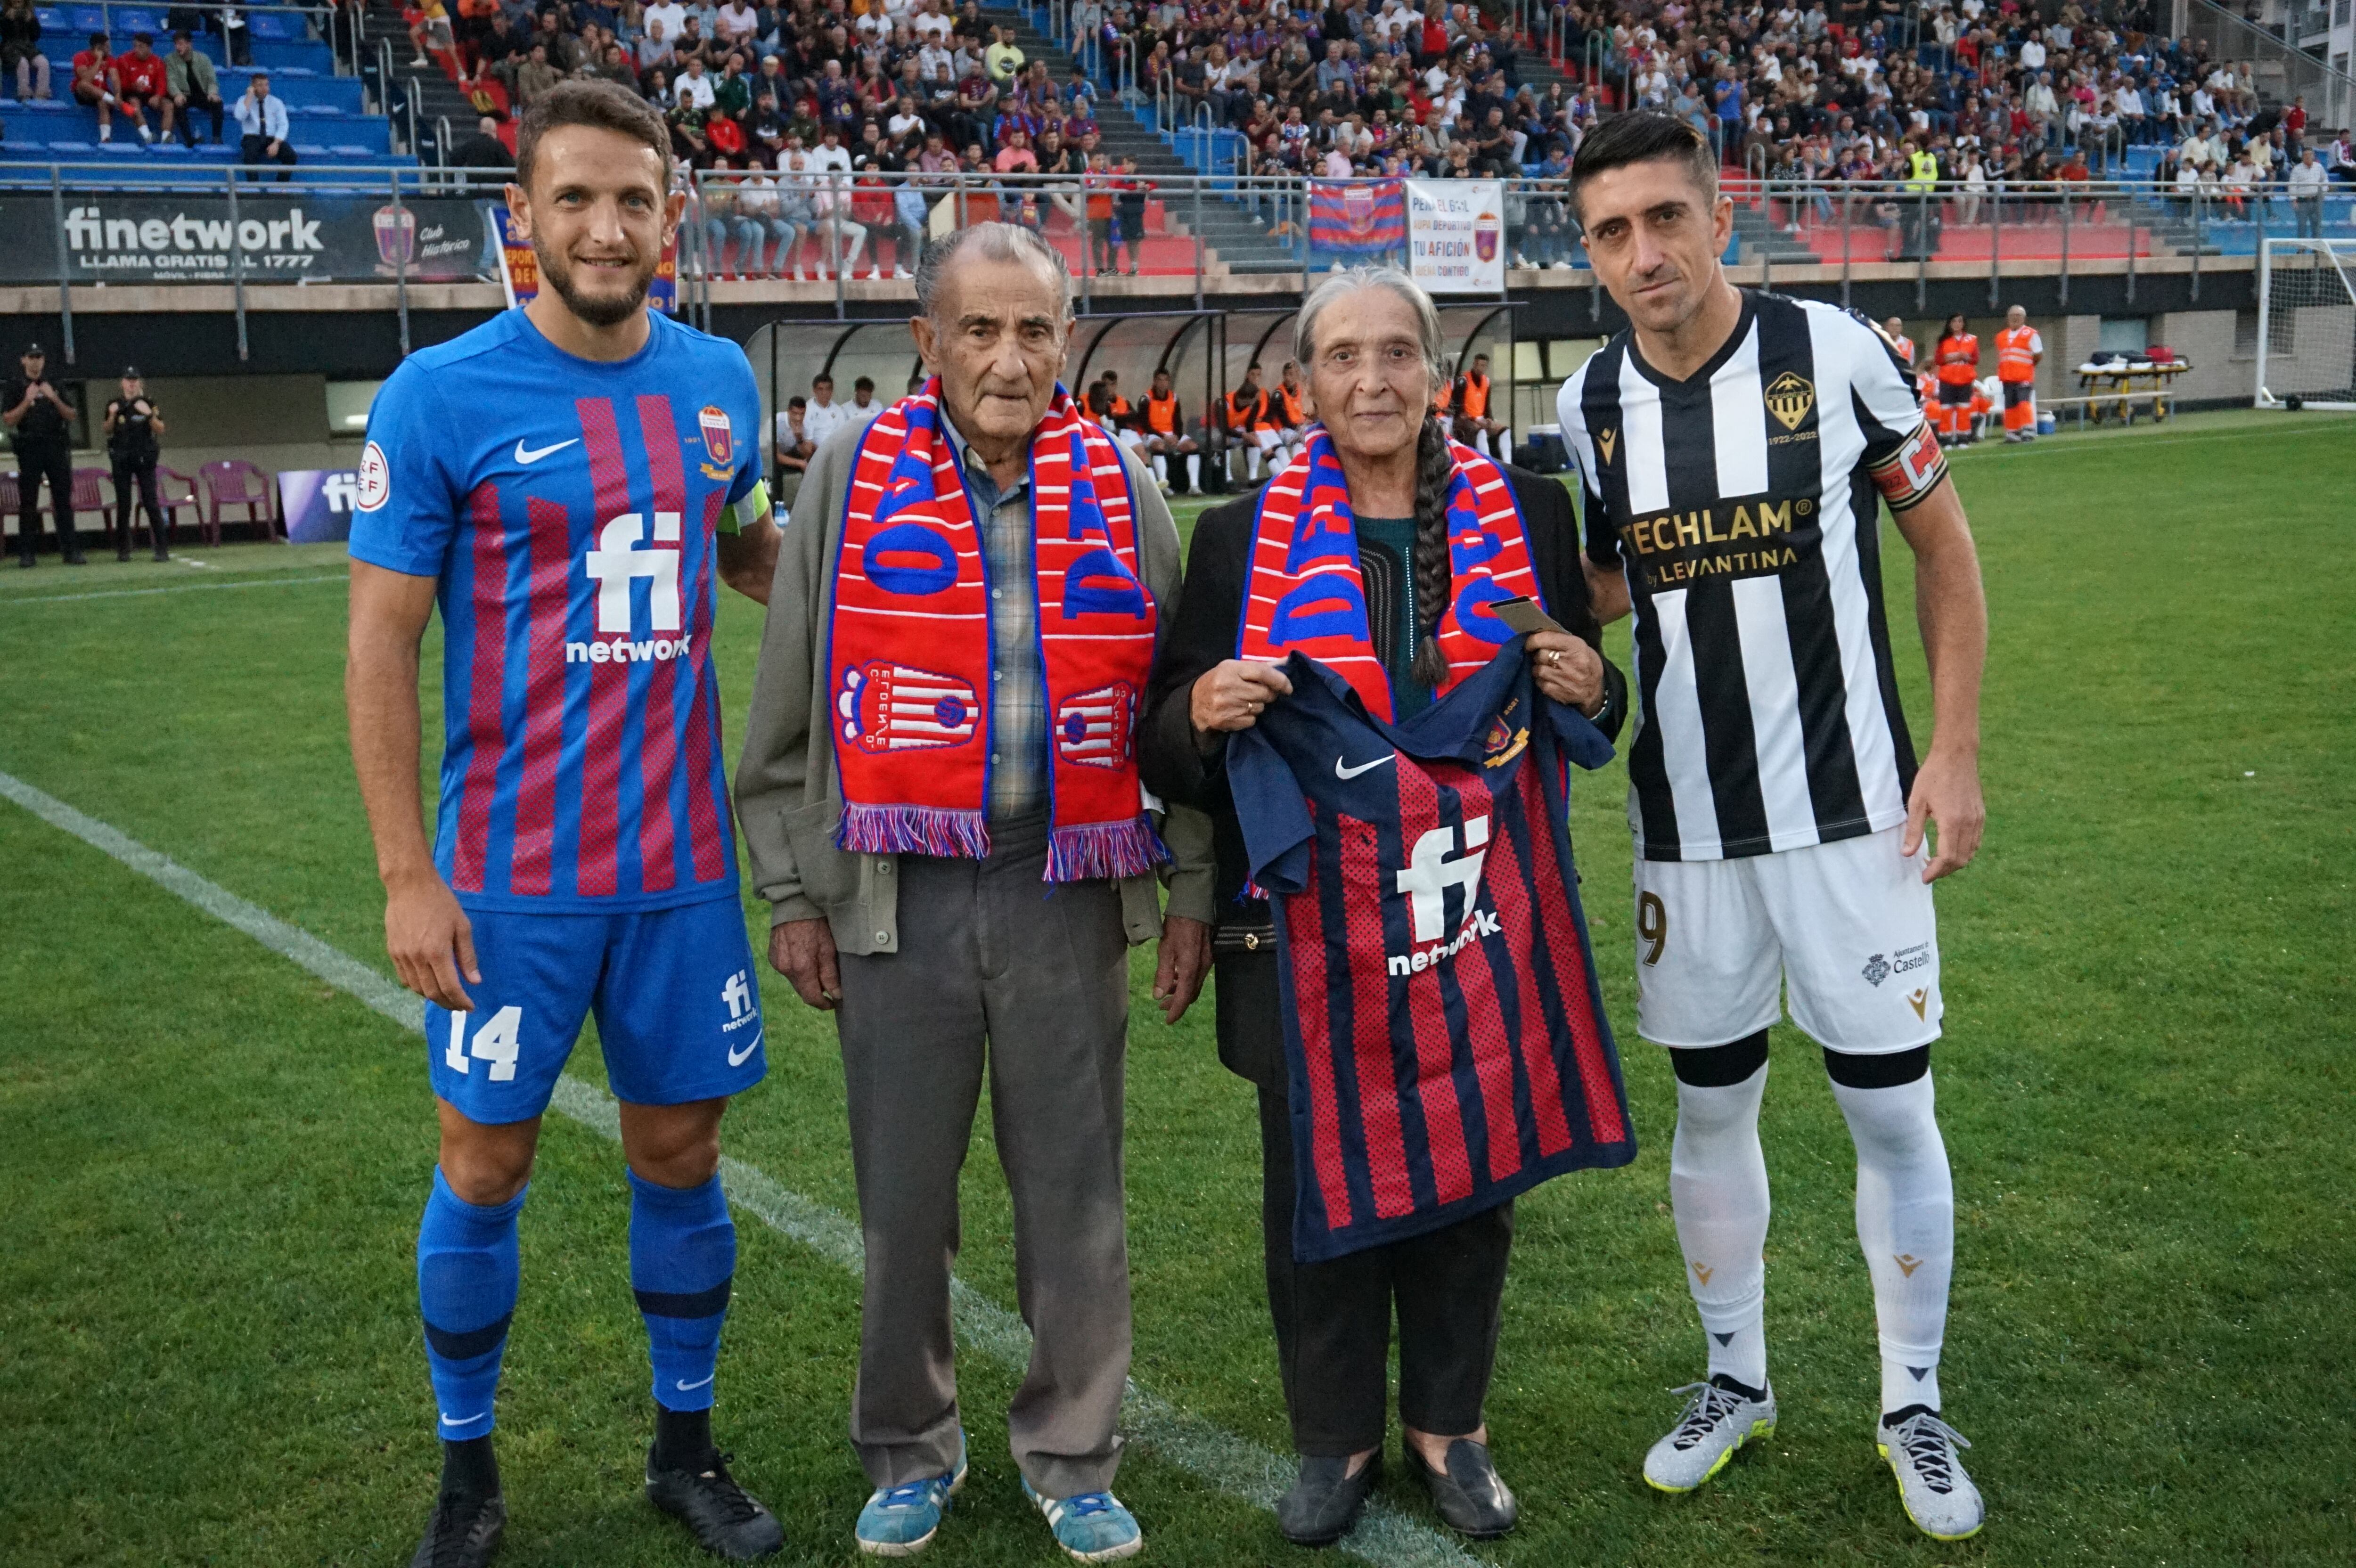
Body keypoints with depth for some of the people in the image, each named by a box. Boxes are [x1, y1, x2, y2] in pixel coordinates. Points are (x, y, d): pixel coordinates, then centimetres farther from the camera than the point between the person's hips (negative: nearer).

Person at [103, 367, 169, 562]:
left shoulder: (149, 405, 4)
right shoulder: (115, 405, 9)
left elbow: (160, 430, -3)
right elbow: (108, 431, 8)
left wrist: (149, 414, -18)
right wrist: (112, 416, -9)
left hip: (145, 458, -2)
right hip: (121, 459, 2)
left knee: (151, 502, -8)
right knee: (123, 504, 3)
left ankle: (162, 549, -8)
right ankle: (123, 550, 7)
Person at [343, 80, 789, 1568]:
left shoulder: (721, 381, 4)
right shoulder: (443, 394, -9)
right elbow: (383, 641, -7)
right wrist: (408, 875, -10)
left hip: (684, 863, 3)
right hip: (511, 875, -3)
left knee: (681, 1152, 12)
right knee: (486, 1168, 8)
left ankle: (687, 1445, 31)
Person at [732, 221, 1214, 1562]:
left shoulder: (1119, 488, 5)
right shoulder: (855, 475, 1)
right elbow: (789, 708, 4)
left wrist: (1191, 889, 7)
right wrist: (792, 894, 1)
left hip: (1067, 893, 1)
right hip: (898, 895, 0)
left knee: (1075, 1192, 9)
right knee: (904, 1195, 10)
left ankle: (1072, 1457, 27)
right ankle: (912, 1451, 30)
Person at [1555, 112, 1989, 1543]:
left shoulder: (1837, 355, -9)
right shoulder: (1589, 410, 1)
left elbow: (1947, 549, 0)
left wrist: (1955, 755, -4)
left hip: (1850, 808, -3)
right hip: (1686, 827, 3)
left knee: (1891, 1106, 4)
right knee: (1711, 1108, 12)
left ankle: (1915, 1407, 24)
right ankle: (1737, 1381, 32)